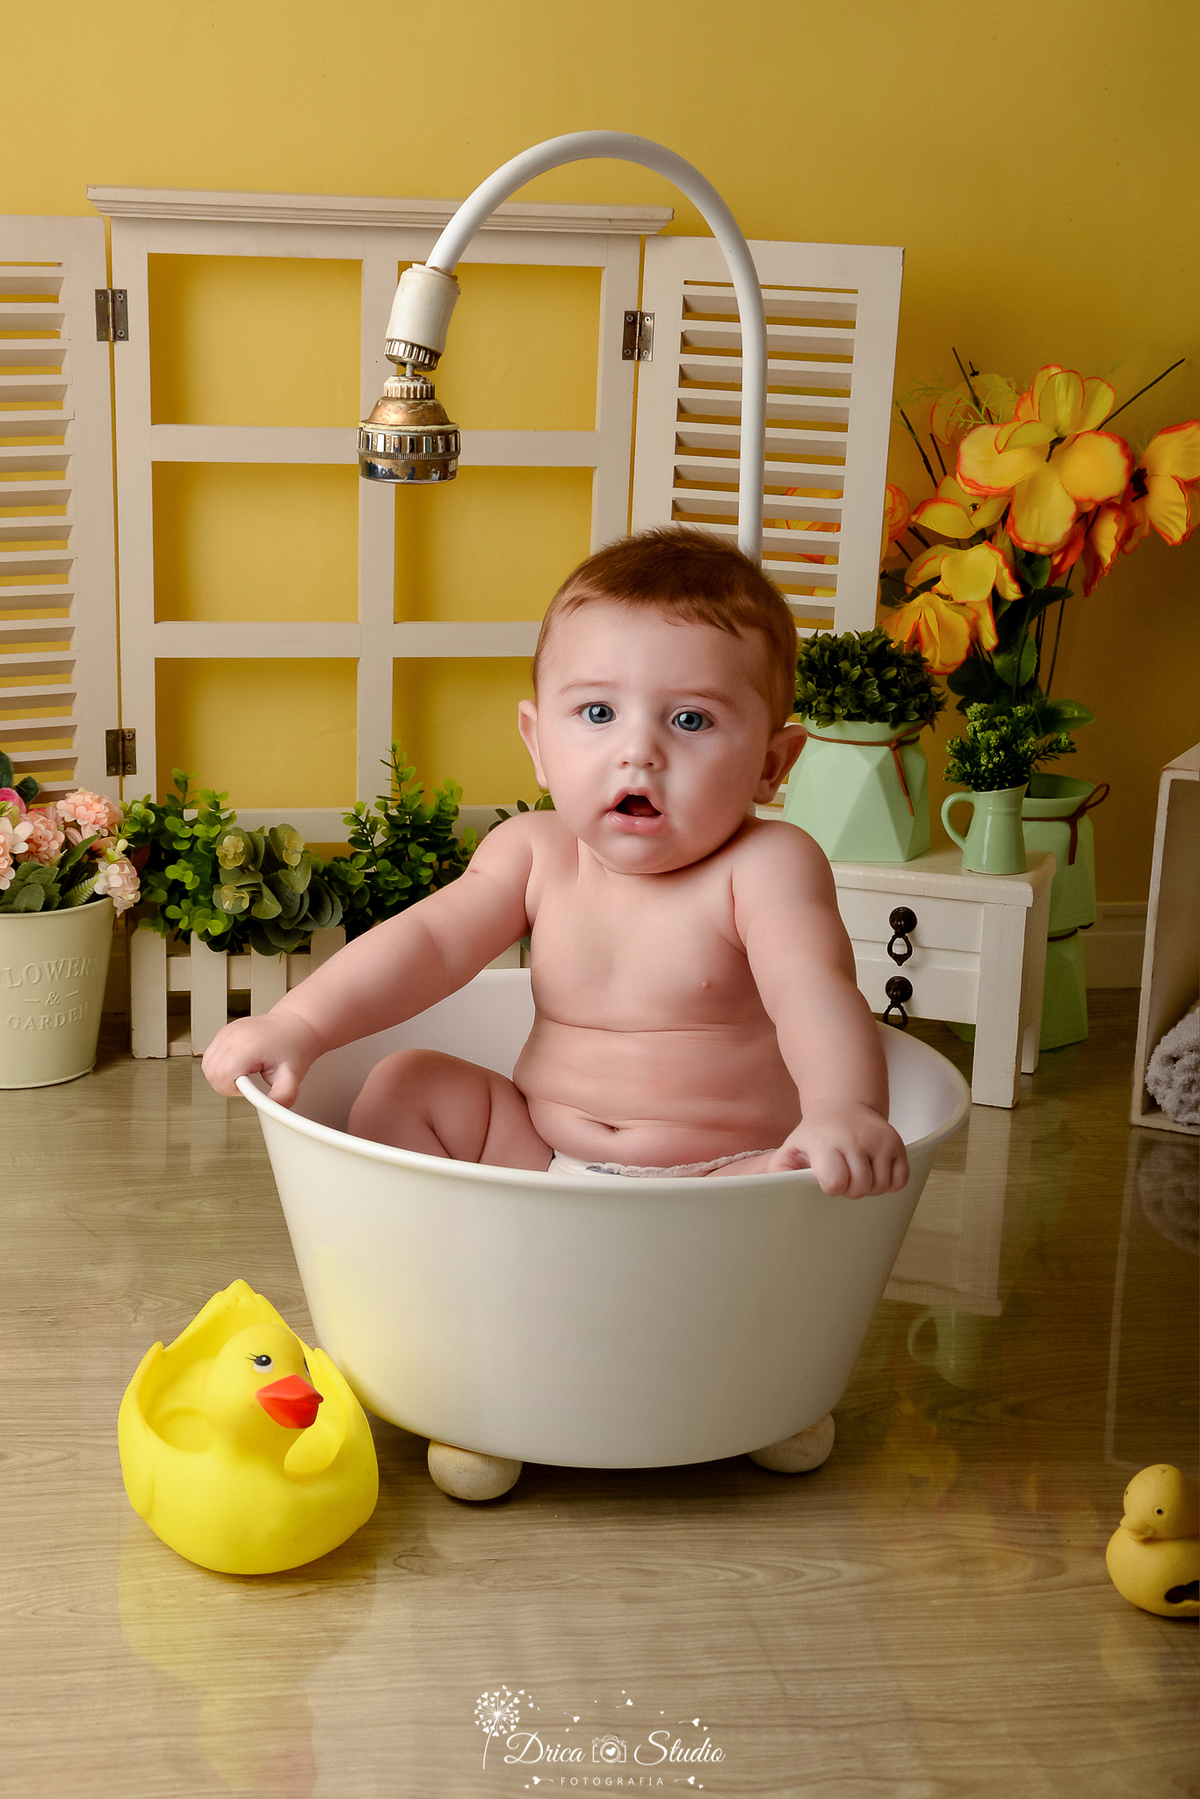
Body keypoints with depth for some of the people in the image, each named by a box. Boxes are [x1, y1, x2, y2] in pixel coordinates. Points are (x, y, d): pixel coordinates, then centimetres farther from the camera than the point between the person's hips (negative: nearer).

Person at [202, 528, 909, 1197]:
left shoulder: (767, 866, -16)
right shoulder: (534, 854, 0)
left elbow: (813, 989, -30)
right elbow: (429, 942, -3)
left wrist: (847, 1112, -51)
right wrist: (298, 1025, -18)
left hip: (722, 1180, -5)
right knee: (404, 1086, -2)